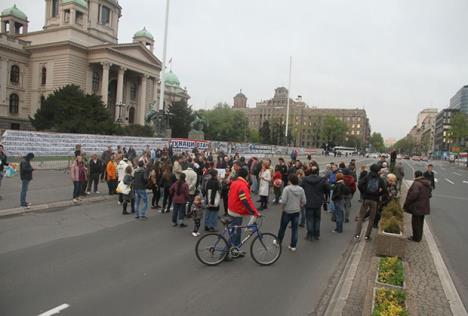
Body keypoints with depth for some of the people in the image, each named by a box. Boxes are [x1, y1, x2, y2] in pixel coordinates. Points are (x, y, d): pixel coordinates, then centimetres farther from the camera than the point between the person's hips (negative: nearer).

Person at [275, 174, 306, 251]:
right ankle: (293, 246, 15)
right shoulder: (301, 189, -4)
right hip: (296, 211, 3)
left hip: (287, 211, -3)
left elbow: (283, 201, -19)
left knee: (282, 227, 14)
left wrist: (283, 206, 1)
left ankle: (279, 241, 31)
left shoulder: (287, 188, -16)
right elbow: (304, 201, -1)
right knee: (294, 229, 10)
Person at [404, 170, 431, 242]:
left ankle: (416, 238, 11)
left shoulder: (416, 183, -21)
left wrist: (406, 203, -21)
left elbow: (414, 194, -30)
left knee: (416, 222, 3)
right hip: (424, 206, 9)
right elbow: (429, 195, 14)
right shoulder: (427, 183, 8)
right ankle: (419, 237, 29)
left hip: (417, 207, -9)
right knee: (420, 222, 19)